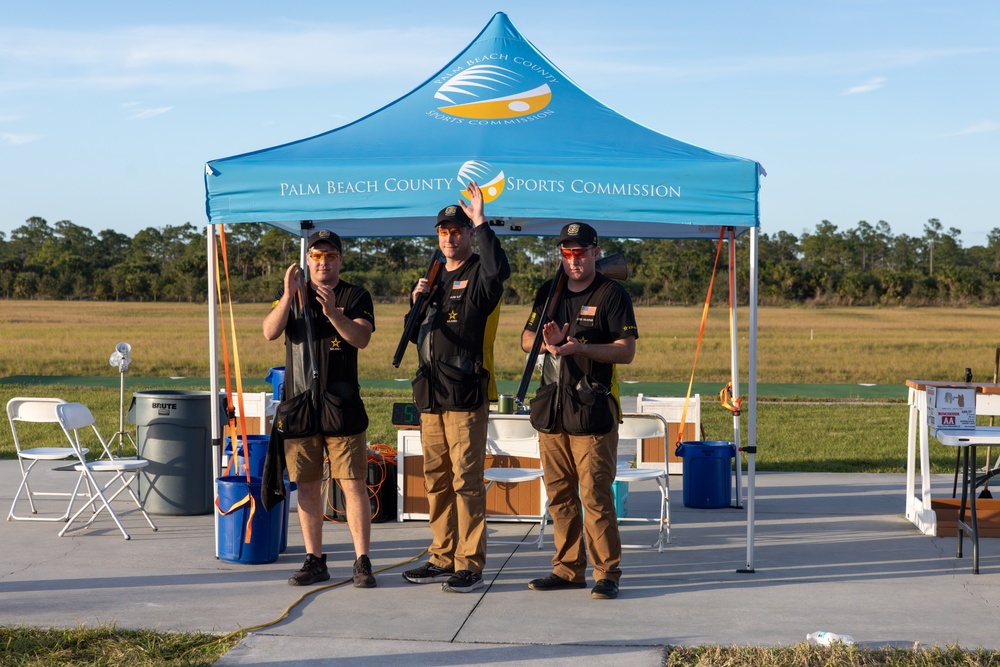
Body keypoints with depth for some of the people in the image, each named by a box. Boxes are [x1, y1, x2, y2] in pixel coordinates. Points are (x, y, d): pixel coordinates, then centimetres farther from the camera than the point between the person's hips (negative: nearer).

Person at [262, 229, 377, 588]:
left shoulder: (356, 297, 5)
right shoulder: (291, 294, 11)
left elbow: (362, 338, -11)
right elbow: (270, 332, -5)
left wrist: (333, 313, -27)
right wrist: (288, 296, -19)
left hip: (342, 407, -2)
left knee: (354, 484, -5)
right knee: (307, 485, 6)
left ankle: (362, 562, -1)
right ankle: (314, 561, 14)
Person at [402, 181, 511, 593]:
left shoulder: (478, 275, -3)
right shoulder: (436, 276, 20)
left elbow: (500, 269, -29)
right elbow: (418, 332, 24)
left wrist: (480, 221, -23)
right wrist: (418, 301, 4)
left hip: (466, 394, -8)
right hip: (430, 393, 8)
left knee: (466, 481, -7)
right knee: (436, 481, 11)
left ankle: (470, 564, -3)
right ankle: (442, 559, 19)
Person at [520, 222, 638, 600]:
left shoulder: (612, 294, -1)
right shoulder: (549, 292, 15)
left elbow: (627, 351, -8)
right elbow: (526, 340, 14)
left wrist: (580, 347, -21)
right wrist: (547, 341, -9)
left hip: (593, 409, -6)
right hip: (551, 408, 6)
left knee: (595, 494, -8)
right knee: (559, 494, 9)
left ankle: (607, 573, -2)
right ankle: (568, 569, 18)